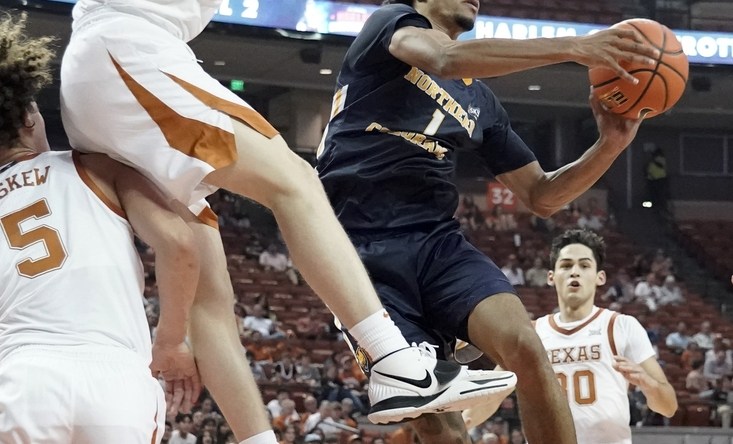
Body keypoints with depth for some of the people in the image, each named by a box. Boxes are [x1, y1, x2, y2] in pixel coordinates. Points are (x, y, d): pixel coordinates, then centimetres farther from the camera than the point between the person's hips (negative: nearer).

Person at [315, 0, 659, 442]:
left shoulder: (480, 100, 23)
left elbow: (540, 195, 23)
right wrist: (573, 47, -22)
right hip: (363, 247, -5)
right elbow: (445, 58, -18)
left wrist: (610, 146, 4)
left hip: (439, 241, 5)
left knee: (525, 347, -24)